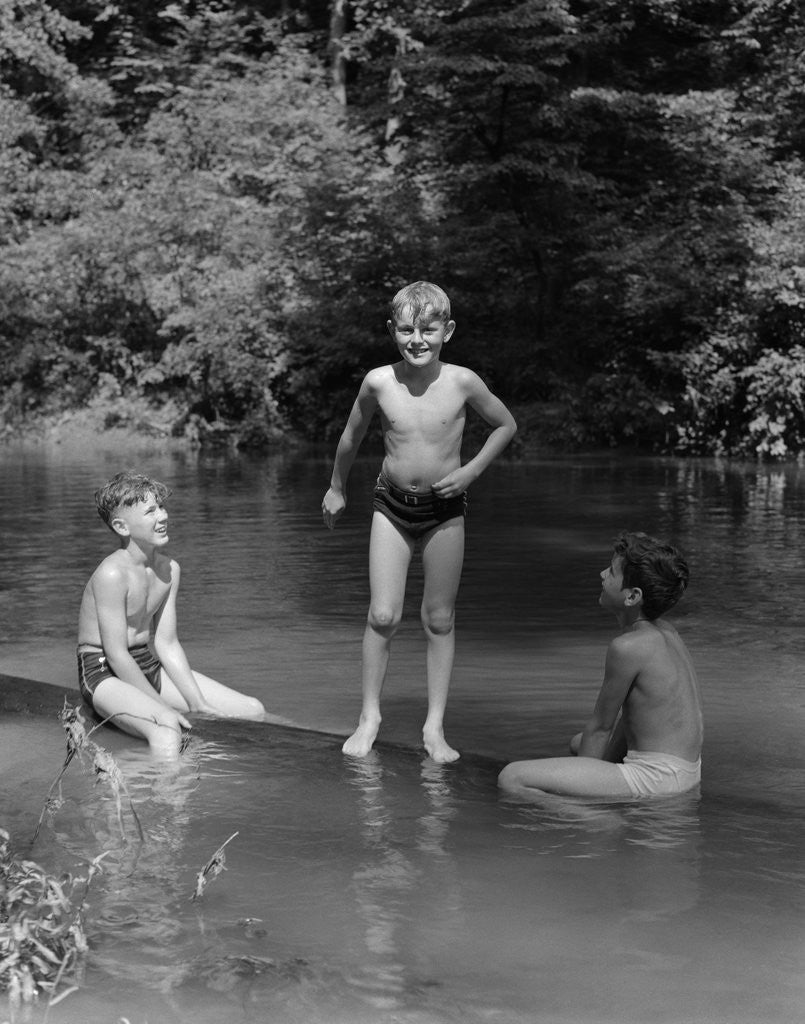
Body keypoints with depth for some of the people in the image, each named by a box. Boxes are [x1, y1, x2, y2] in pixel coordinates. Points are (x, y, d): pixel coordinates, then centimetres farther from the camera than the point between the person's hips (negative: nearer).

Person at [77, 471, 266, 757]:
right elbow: (117, 656, -22)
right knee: (167, 733, -38)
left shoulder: (169, 569, 3)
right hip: (105, 673, -8)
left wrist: (199, 704, -4)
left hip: (149, 666, 9)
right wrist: (164, 709, -20)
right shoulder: (112, 574, -22)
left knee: (253, 711, 1)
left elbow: (166, 644, 4)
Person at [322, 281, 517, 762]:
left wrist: (472, 470, -7)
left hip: (445, 508, 0)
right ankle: (370, 717, 12)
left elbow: (507, 425, 4)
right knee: (383, 616, -4)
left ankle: (435, 726, 13)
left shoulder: (462, 382, -12)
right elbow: (352, 436, 8)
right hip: (392, 503, 0)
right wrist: (337, 488, 19)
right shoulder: (378, 382, -10)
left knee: (440, 620, 5)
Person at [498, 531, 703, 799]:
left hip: (655, 776, -11)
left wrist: (579, 778, 3)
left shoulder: (628, 646, -21)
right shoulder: (666, 631, 8)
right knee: (577, 743, 40)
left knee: (511, 777, -19)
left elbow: (601, 727, -10)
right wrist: (600, 767, 16)